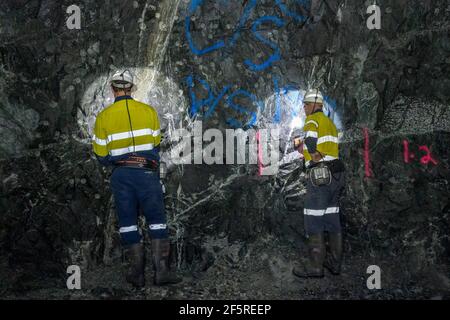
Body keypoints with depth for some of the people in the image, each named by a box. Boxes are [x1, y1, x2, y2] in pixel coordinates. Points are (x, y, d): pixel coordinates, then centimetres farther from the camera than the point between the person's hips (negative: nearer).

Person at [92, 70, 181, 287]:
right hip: (147, 172, -1)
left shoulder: (103, 117, -2)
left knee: (128, 223, 10)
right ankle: (161, 270, -1)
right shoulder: (148, 111, 0)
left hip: (121, 174, 1)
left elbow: (101, 156, 1)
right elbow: (156, 145, 5)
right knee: (157, 221, 5)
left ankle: (137, 273, 9)